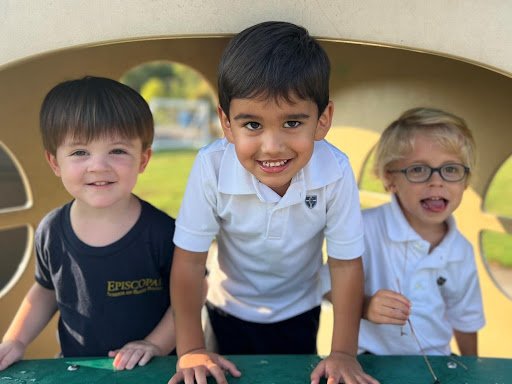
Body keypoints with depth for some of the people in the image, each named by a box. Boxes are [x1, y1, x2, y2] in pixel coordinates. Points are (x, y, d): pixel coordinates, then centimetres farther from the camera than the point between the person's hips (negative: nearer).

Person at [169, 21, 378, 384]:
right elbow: (190, 259, -21)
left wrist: (344, 352, -16)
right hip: (230, 311, 0)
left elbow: (346, 263, -18)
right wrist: (191, 349, -18)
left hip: (299, 312, 1)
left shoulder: (336, 172, -30)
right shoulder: (211, 167, -32)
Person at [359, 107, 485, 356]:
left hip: (434, 364, 8)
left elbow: (464, 319, 15)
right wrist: (365, 306, -26)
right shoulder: (365, 229, -16)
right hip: (371, 360, -7)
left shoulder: (462, 252, 1)